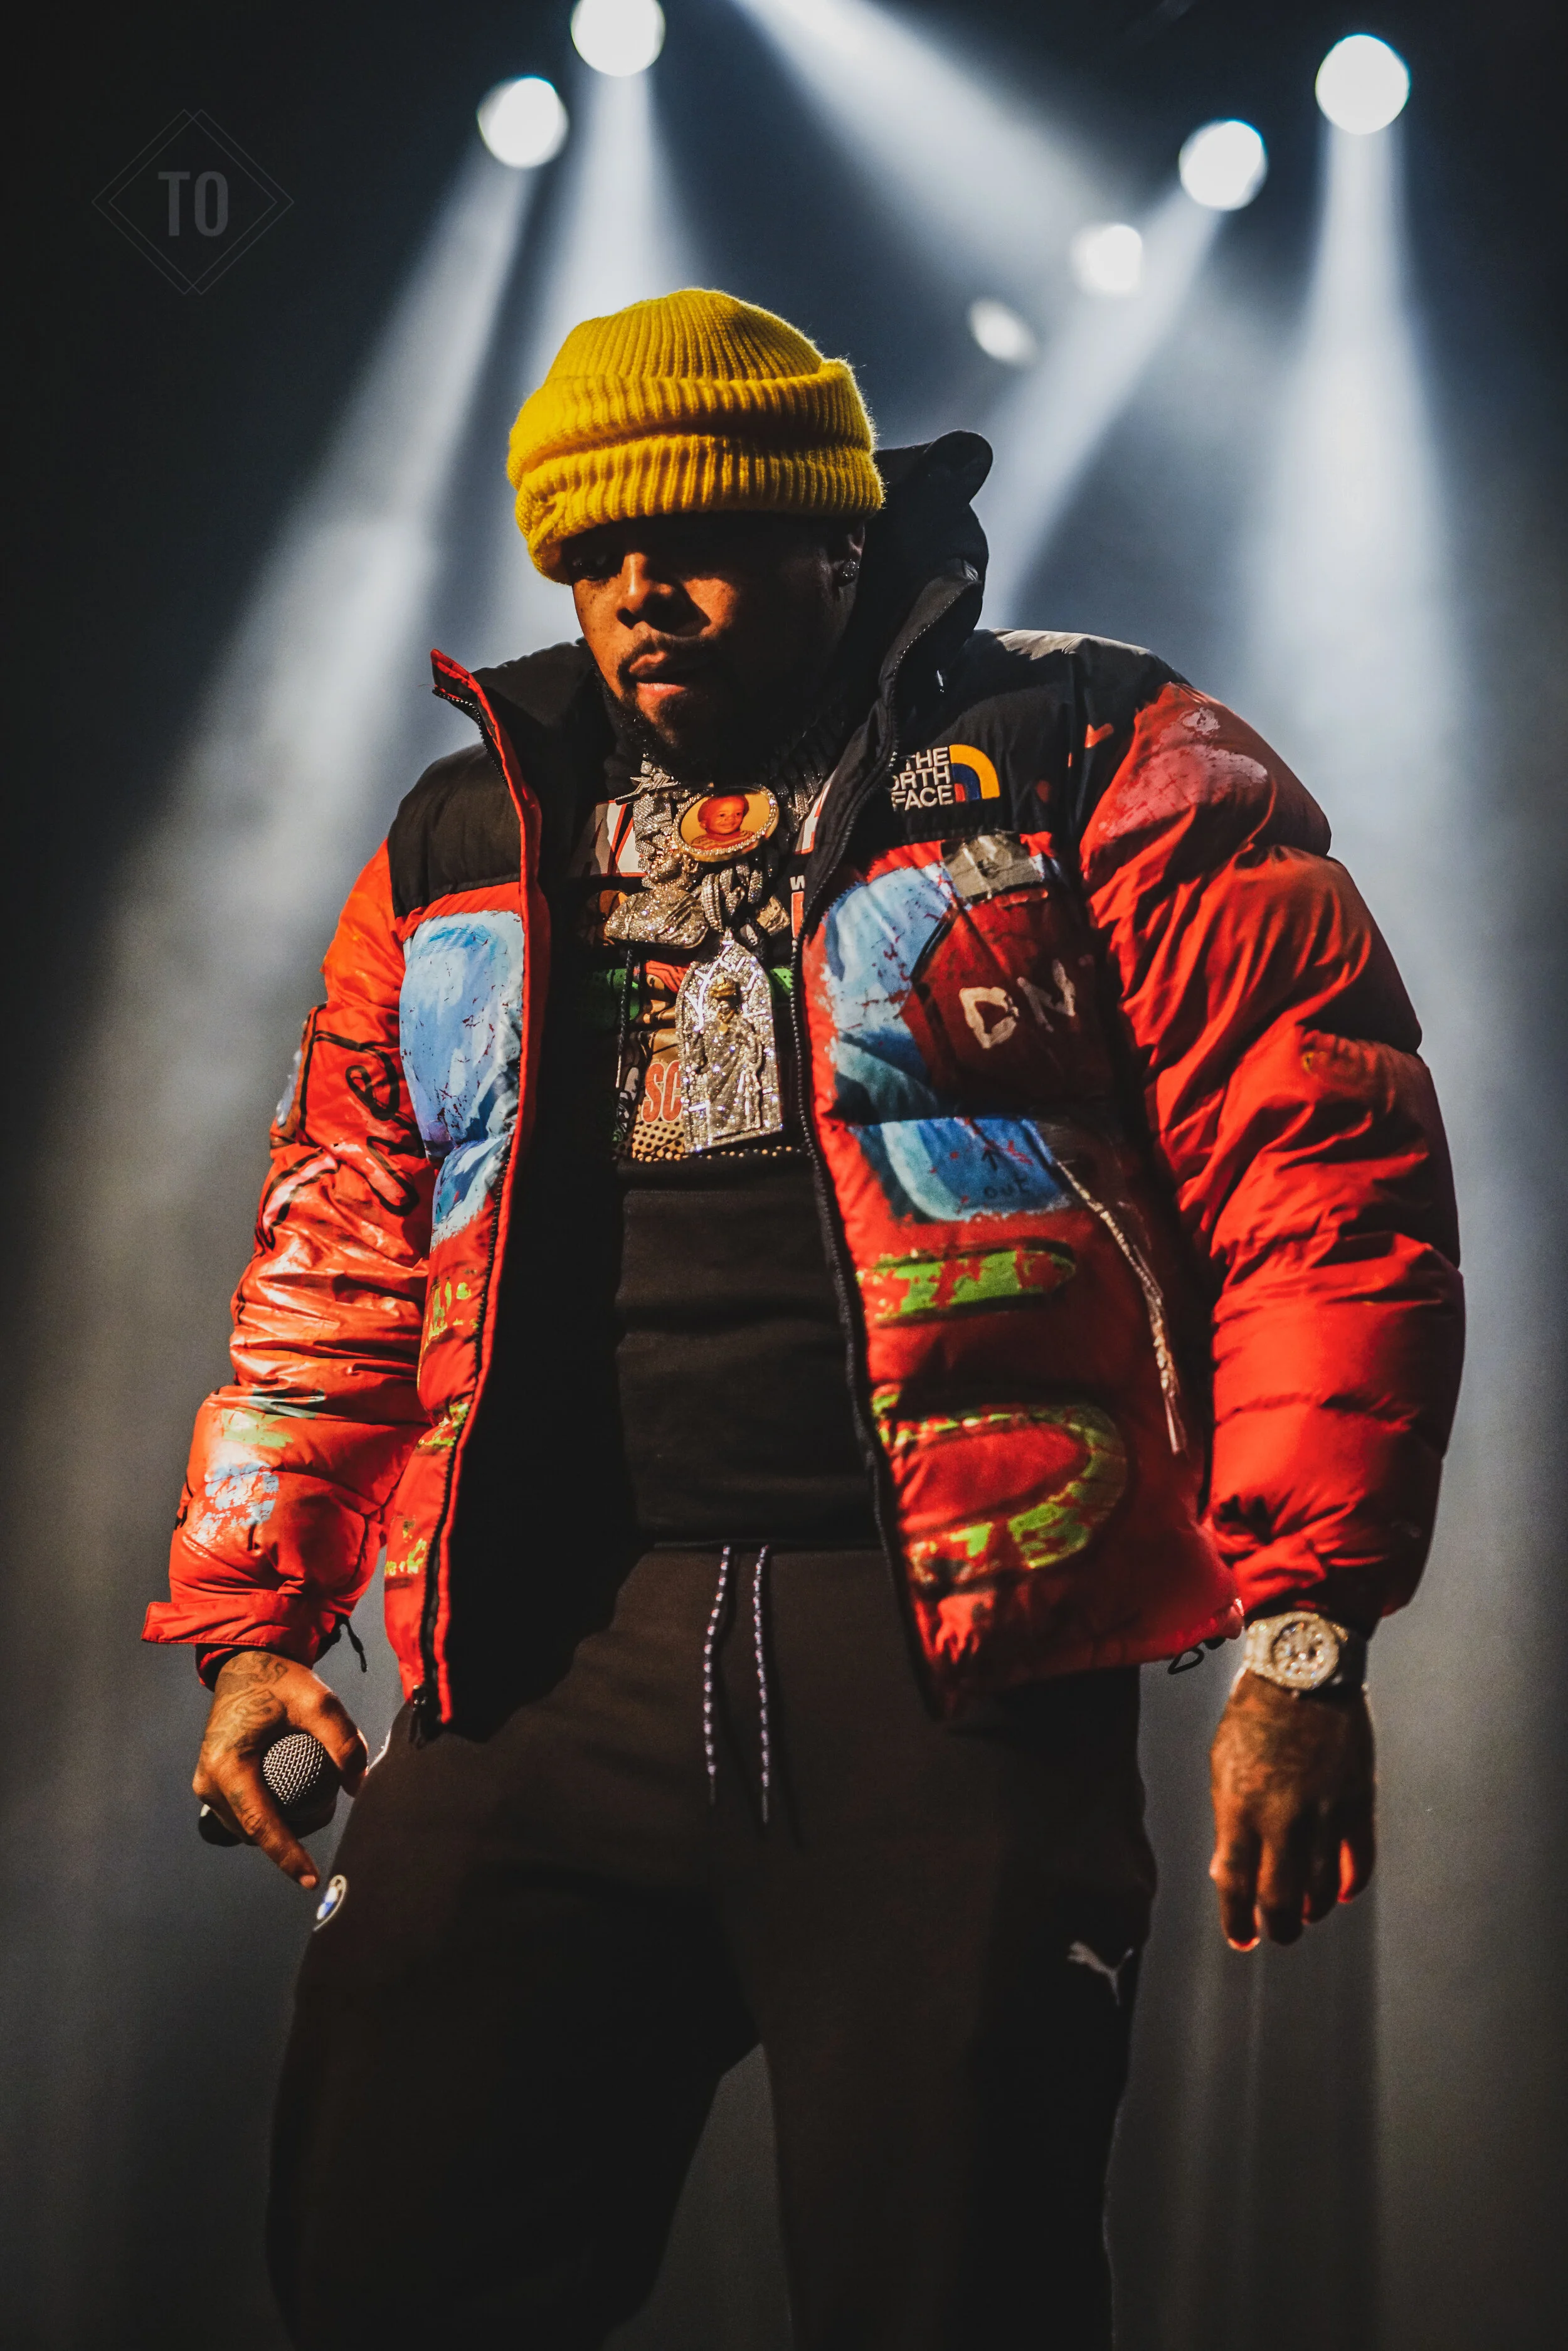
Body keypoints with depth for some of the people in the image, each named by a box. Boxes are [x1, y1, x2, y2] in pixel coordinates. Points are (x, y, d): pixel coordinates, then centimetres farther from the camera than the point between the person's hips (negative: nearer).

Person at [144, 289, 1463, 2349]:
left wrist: (1301, 1637, -12)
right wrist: (251, 1622, 15)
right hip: (543, 1676, 4)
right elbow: (340, 1260, 24)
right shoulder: (464, 855, 20)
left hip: (949, 1668, -4)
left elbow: (1321, 1193, -4)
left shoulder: (1097, 779, 4)